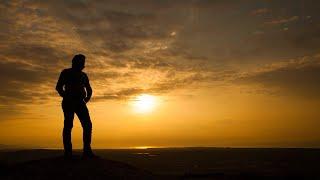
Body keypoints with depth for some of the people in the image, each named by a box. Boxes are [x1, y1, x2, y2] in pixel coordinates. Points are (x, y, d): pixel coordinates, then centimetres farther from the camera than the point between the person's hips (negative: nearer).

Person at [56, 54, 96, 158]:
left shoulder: (83, 75, 21)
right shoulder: (66, 72, 9)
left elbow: (89, 89, 27)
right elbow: (59, 87, 2)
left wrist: (87, 98, 10)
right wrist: (66, 97, -10)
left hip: (80, 102, 4)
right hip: (69, 102, -4)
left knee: (87, 125, -9)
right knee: (68, 125, -12)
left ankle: (87, 151, -7)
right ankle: (68, 152, -11)